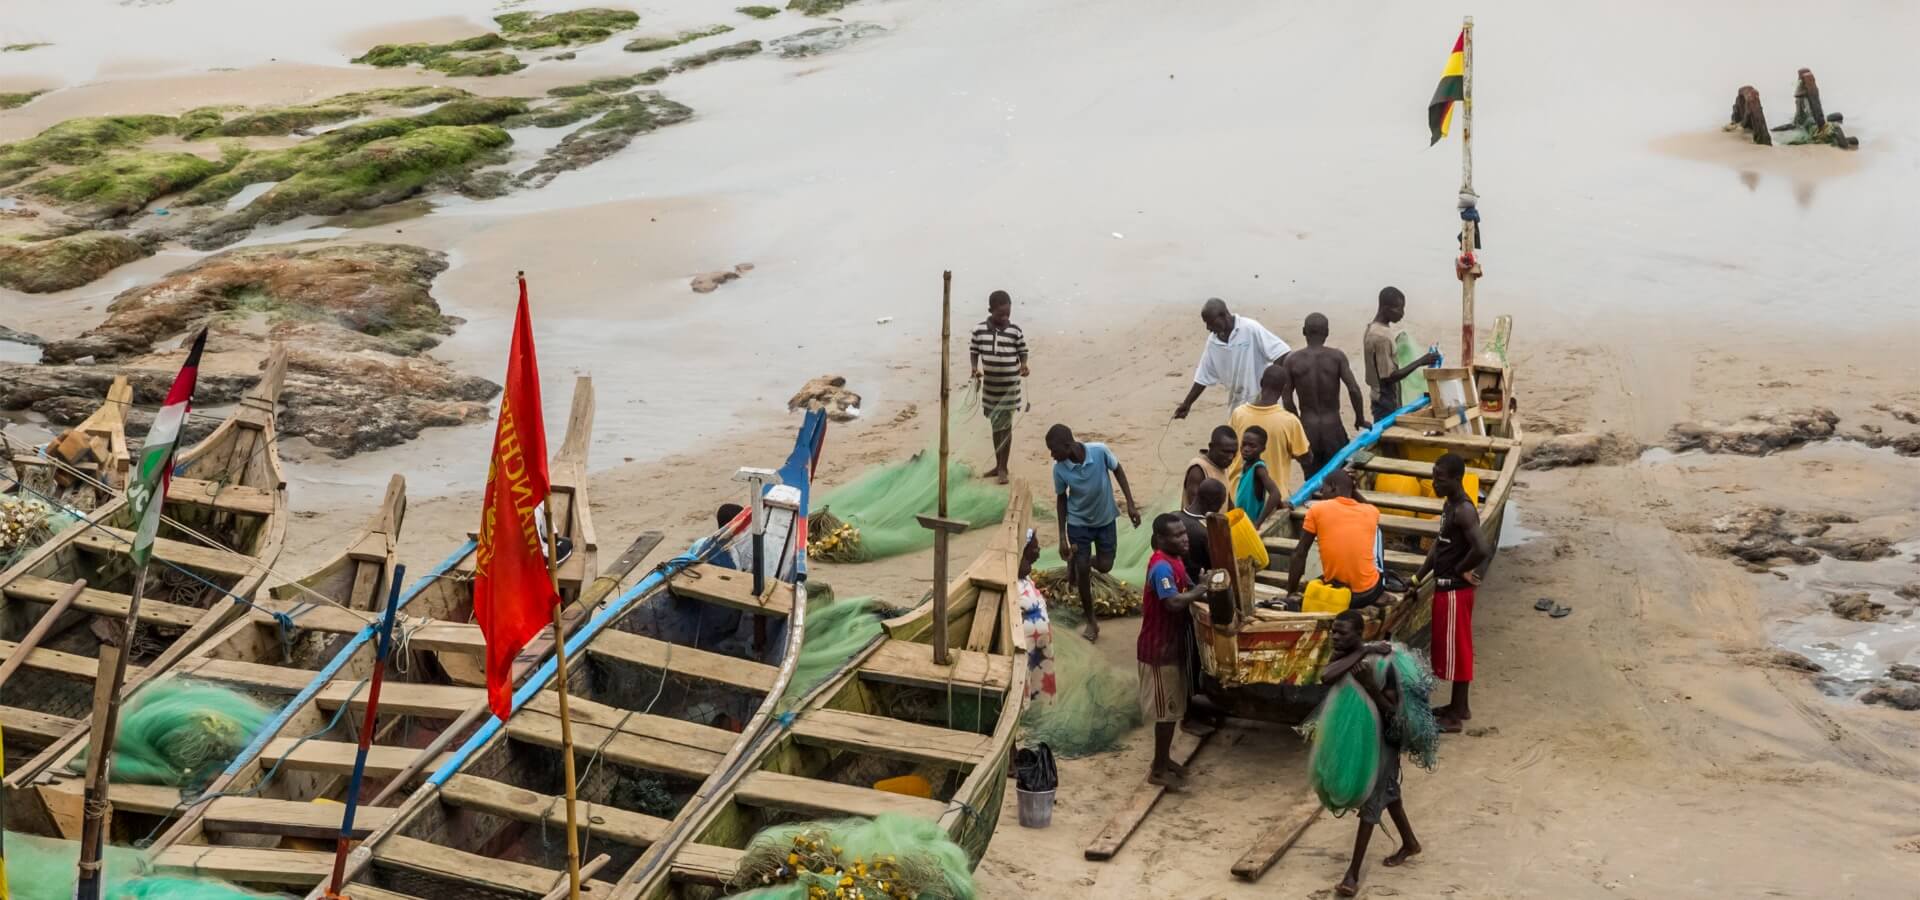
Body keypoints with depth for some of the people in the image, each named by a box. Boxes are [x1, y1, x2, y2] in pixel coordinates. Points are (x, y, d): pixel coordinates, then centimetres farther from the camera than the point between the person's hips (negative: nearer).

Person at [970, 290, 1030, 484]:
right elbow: (974, 351, 5)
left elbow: (1023, 352, 0)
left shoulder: (1015, 331, -9)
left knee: (1005, 426, 0)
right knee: (995, 426, 15)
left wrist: (1023, 366, -19)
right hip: (990, 386, 3)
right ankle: (998, 464, 27)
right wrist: (975, 368, -12)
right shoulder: (979, 330, -5)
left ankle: (1003, 468, 9)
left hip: (1009, 386, -3)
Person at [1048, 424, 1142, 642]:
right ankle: (1091, 620, 23)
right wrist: (1062, 537, -5)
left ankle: (1078, 560, 42)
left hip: (1105, 519, 1)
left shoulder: (1100, 451, -28)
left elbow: (1117, 470, -7)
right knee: (1083, 571, 2)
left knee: (1105, 566, 7)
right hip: (1078, 522, -1)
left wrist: (1130, 504, -8)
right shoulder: (1060, 468, -24)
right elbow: (1061, 499, -8)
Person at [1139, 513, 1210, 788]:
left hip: (1172, 645, 10)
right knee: (1167, 710, 0)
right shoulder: (1161, 566, -25)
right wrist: (1205, 587, -26)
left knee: (1173, 707, 19)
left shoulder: (1174, 561, 6)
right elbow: (1174, 602, -36)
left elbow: (1186, 589, 13)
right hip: (1160, 649, -10)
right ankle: (1158, 770, 12)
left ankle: (1164, 759, 33)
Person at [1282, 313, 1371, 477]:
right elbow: (1354, 389, -13)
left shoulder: (1291, 360, -3)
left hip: (1308, 428, 1)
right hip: (1332, 427, -1)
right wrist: (1360, 419, 1)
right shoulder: (1337, 357, -7)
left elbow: (1287, 399, -2)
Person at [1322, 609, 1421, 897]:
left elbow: (1392, 710, -23)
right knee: (1386, 792, 24)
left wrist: (1369, 684, -38)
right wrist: (1361, 653, -30)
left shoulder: (1381, 663, -25)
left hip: (1382, 737, -7)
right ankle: (1410, 843, 46)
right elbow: (1325, 678, -30)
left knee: (1370, 801, -5)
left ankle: (1353, 874, -3)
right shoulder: (1342, 657, -8)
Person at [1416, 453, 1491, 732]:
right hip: (1445, 587, 10)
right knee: (1450, 647, 18)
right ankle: (1459, 706, 30)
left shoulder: (1464, 511, -22)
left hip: (1455, 590, -10)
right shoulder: (1449, 504, 9)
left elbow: (1481, 549, -34)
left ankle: (1455, 716, 7)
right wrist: (1417, 578, 12)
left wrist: (1460, 570, -17)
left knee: (1455, 649, -1)